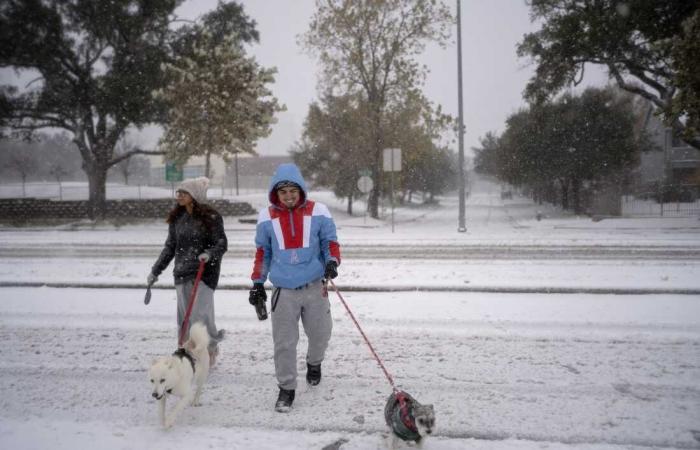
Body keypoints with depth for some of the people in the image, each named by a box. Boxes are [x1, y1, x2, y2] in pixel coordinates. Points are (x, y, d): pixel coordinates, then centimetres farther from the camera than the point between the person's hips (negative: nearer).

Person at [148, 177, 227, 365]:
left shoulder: (210, 217, -6)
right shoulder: (177, 218, 10)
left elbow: (222, 243, -7)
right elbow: (170, 246, 18)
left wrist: (209, 254, -27)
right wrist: (156, 270, 18)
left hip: (204, 272, -5)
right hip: (182, 272, 6)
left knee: (200, 314, -8)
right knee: (185, 316, 6)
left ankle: (211, 348, 15)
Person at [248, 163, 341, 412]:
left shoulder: (318, 212, -4)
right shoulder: (266, 217, 1)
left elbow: (330, 242, 5)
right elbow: (262, 252, 11)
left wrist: (332, 261, -15)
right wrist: (257, 284, 11)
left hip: (314, 287, 0)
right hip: (284, 290, 0)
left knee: (320, 333, 14)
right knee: (284, 343, 3)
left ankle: (314, 364, 46)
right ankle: (286, 388, 19)